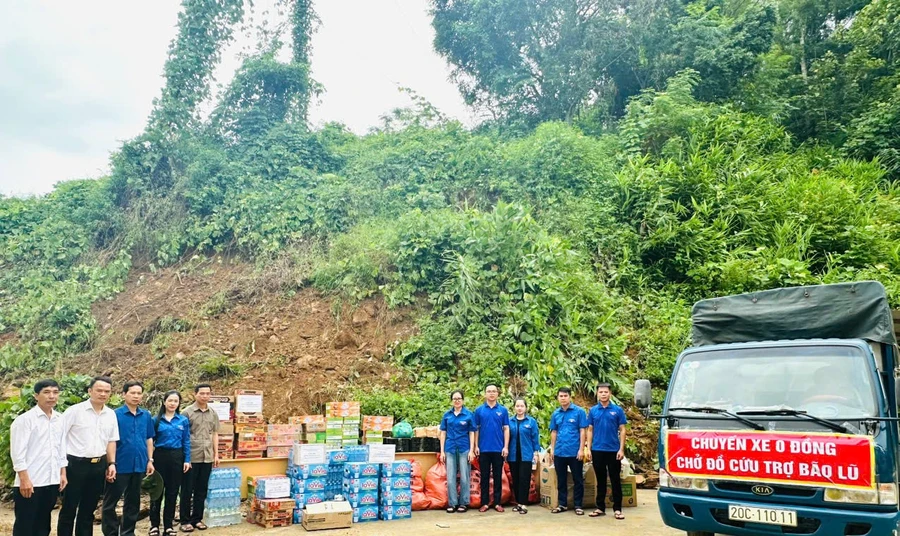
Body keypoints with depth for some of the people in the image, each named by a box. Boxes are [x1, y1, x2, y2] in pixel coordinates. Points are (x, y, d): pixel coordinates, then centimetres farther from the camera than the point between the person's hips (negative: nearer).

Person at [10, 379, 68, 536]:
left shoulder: (59, 419, 9)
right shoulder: (25, 419, -9)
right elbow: (18, 452, -12)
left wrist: (63, 474, 11)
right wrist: (24, 479, -16)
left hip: (52, 481, 6)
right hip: (30, 482, -6)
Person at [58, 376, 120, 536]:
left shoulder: (111, 414, 7)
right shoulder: (75, 411, -8)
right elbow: (59, 436, -8)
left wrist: (111, 463, 7)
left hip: (99, 466, 5)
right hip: (76, 464, -5)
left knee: (88, 509, 14)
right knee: (69, 508, 6)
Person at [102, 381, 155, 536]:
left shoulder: (146, 415, 4)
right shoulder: (116, 414, -8)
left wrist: (150, 460, 7)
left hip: (139, 465, 4)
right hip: (120, 465, -4)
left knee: (133, 502, 15)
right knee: (110, 502, 5)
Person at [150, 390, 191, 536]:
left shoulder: (183, 420, 3)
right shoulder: (156, 419, 0)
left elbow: (186, 442, 4)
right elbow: (150, 440, 2)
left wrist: (187, 460, -1)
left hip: (176, 457, 1)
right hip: (160, 456, -1)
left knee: (172, 491, 8)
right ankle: (154, 524, 16)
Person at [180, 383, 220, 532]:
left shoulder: (213, 413, 9)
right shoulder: (187, 412, -6)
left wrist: (216, 454, 11)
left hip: (207, 458, 4)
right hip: (191, 457, -4)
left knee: (202, 490, 11)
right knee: (187, 490, 5)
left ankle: (197, 518, 22)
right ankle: (185, 520, 16)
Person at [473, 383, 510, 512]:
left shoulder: (503, 410, 3)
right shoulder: (479, 410, 3)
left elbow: (506, 429, 3)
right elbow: (476, 429, 4)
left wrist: (506, 447, -4)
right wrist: (476, 446, -2)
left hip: (498, 449, 0)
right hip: (484, 449, 0)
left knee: (498, 476, 7)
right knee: (485, 476, 6)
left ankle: (497, 503, 14)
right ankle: (485, 503, 13)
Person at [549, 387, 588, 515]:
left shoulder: (579, 411, -5)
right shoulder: (555, 413, 7)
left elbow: (582, 431, -6)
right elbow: (554, 432, 12)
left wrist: (581, 449, -11)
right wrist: (552, 449, 8)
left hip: (575, 452, -4)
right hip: (559, 452, 4)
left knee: (578, 479, 6)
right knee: (561, 480, 12)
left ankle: (578, 505, 15)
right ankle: (562, 504, 23)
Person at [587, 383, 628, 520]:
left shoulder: (617, 410, 0)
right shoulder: (593, 410, 6)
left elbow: (622, 430, 0)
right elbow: (590, 430, 8)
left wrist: (621, 449, -8)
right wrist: (589, 449, 2)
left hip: (613, 450, -2)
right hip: (597, 450, 2)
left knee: (615, 480, 3)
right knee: (600, 480, 10)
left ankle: (617, 509, 11)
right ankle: (600, 507, 18)